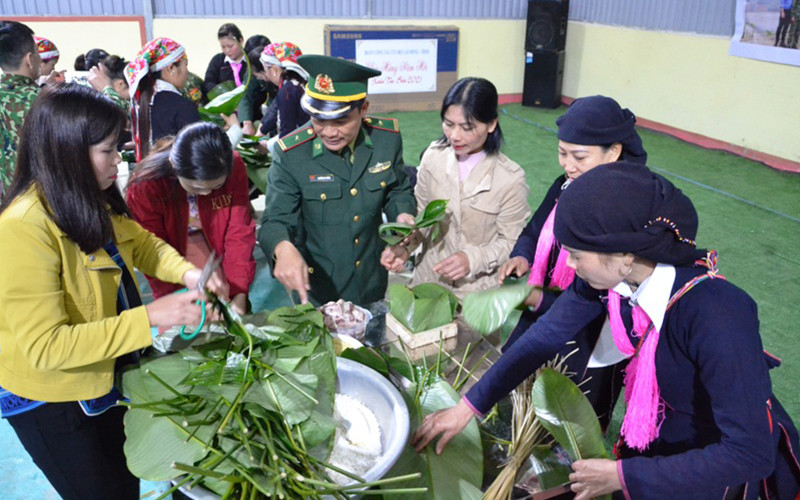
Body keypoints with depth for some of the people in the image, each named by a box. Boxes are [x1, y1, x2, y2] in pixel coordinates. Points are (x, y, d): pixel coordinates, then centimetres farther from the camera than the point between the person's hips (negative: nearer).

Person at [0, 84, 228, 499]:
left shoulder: (92, 203, -5)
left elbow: (140, 242, 9)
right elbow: (44, 346, -31)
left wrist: (186, 272, -12)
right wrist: (150, 318, -34)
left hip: (106, 380, 8)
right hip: (53, 404, -7)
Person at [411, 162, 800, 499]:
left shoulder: (714, 316, -39)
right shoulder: (607, 277, -21)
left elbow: (750, 452, -35)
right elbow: (545, 336, -10)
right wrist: (467, 407, -9)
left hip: (722, 462, -5)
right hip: (654, 436, 5)